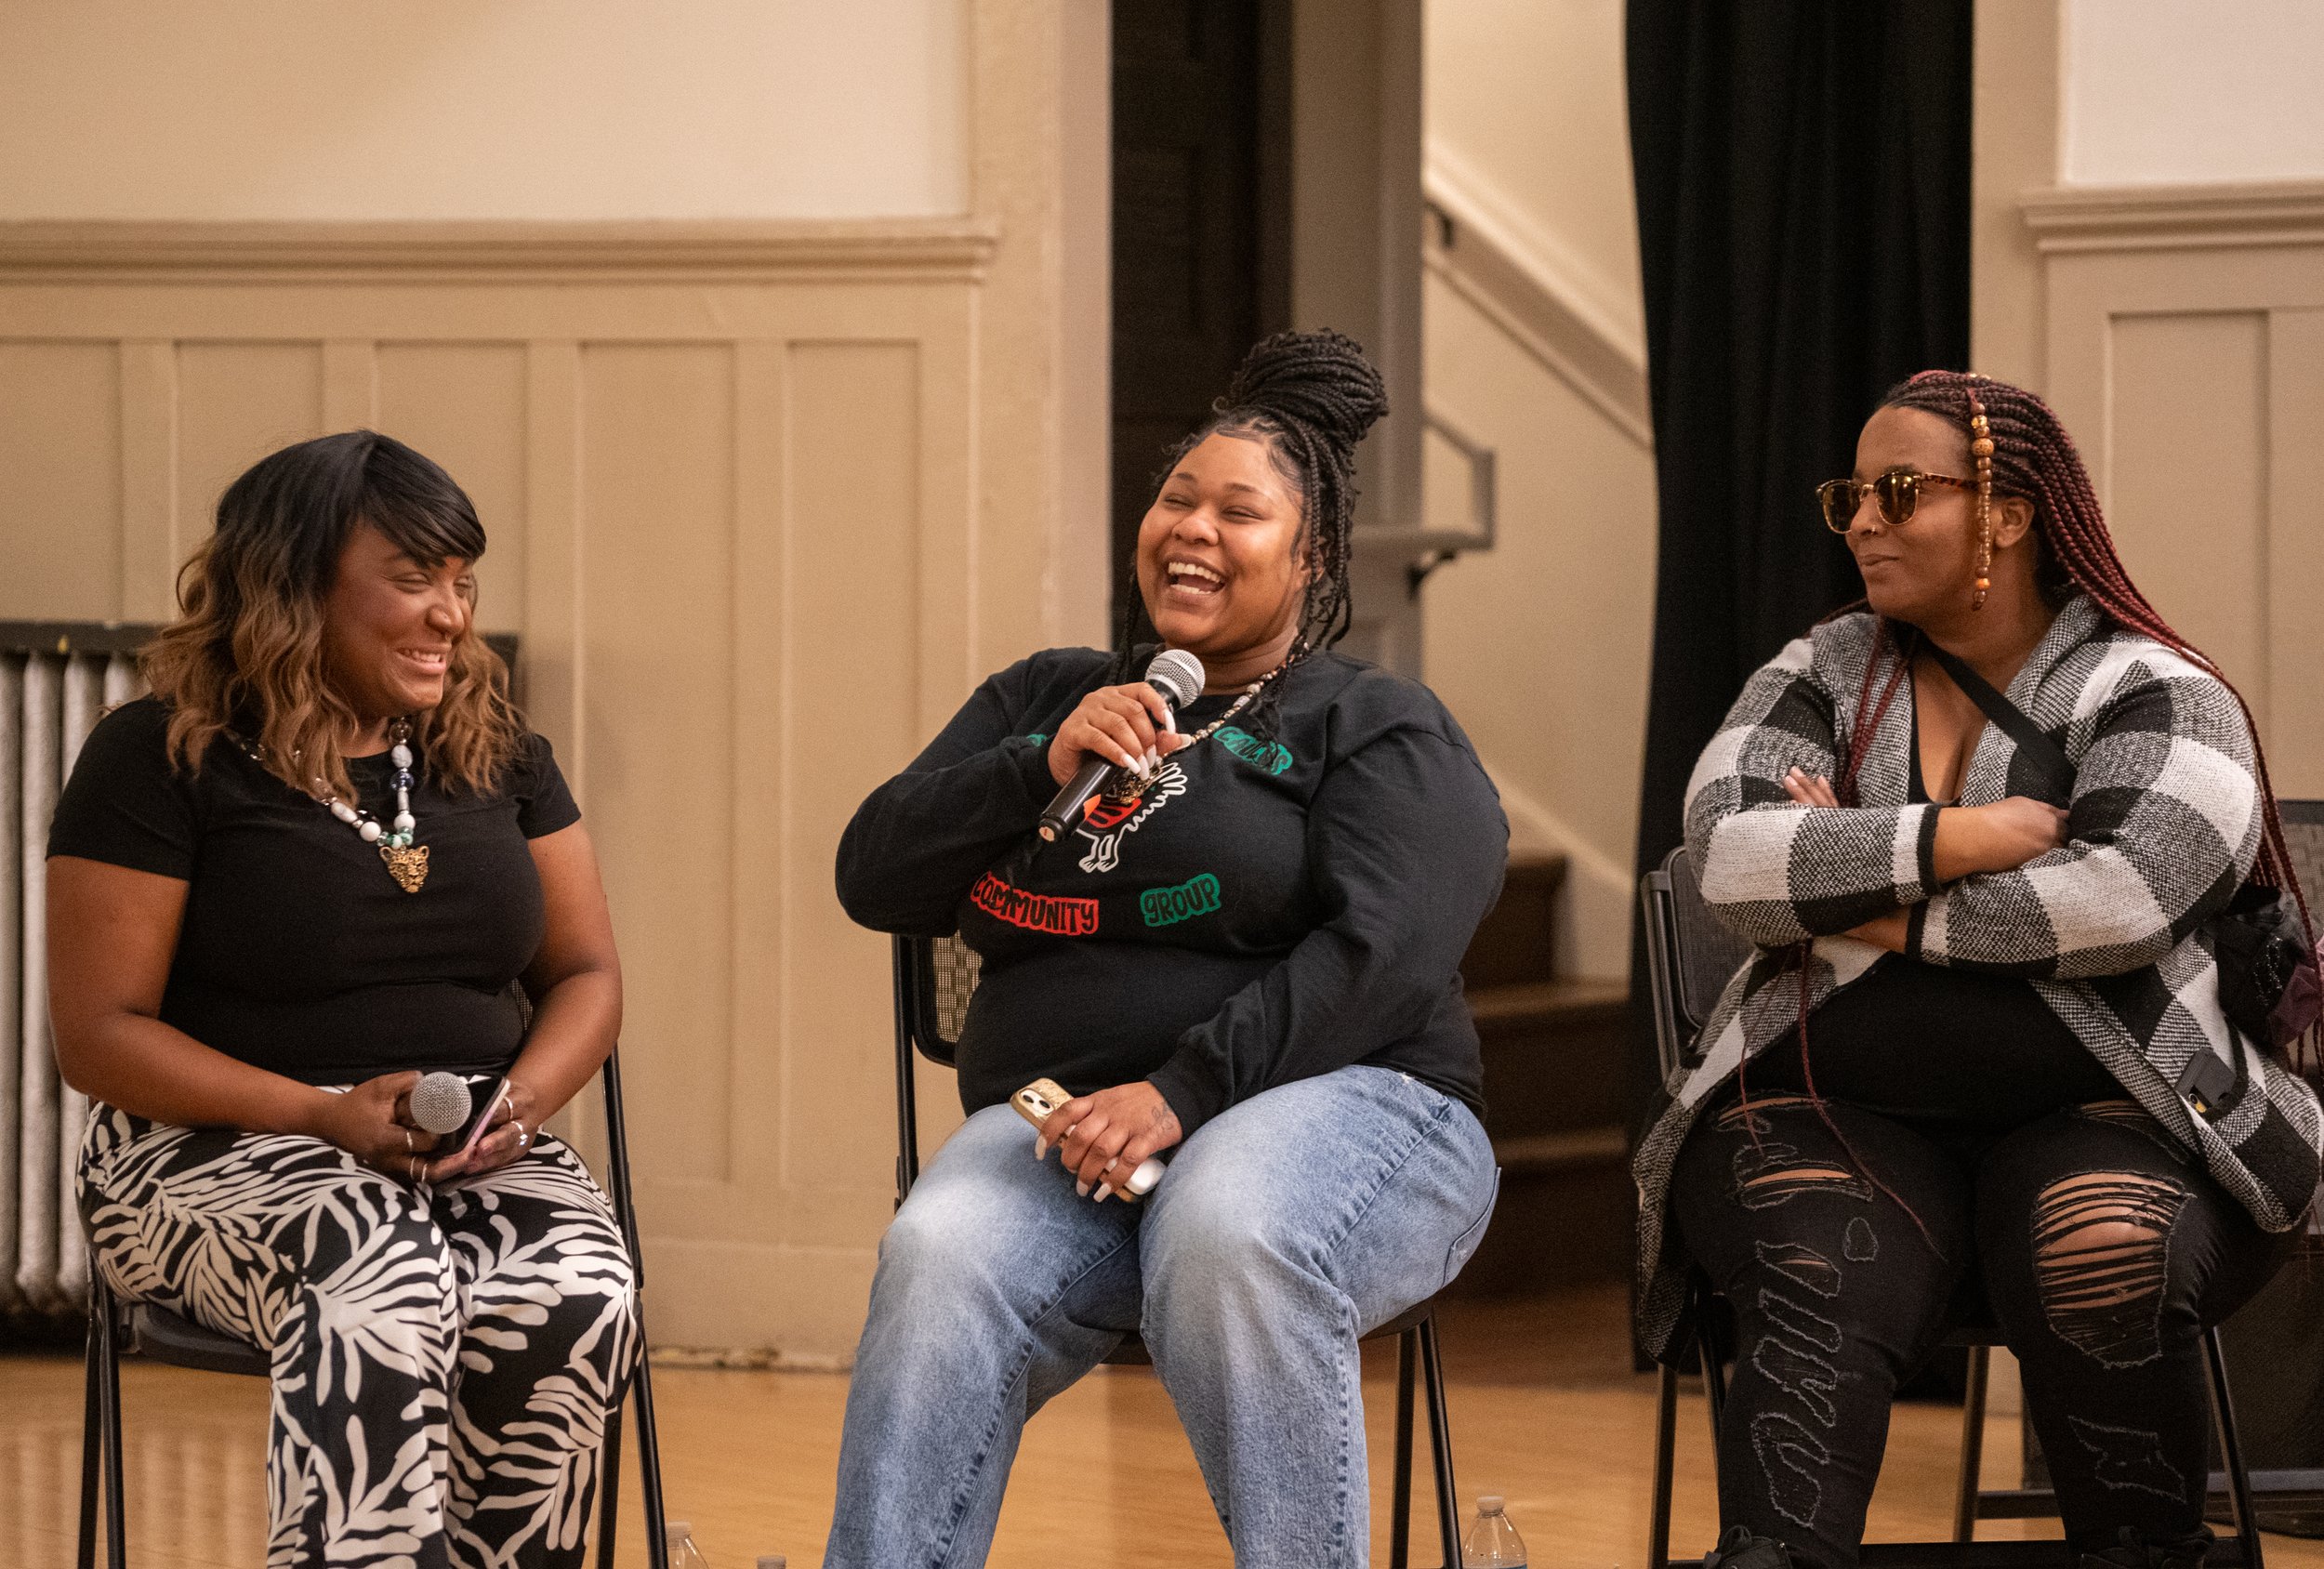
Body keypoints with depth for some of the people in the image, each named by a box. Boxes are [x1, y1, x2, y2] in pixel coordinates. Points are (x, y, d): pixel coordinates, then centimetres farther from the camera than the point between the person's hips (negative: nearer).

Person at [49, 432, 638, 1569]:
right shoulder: (160, 759, -2)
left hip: (475, 1159, 4)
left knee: (578, 1300, -30)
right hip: (214, 1147, -4)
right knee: (385, 1295, -37)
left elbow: (585, 974, 16)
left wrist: (520, 1100, -7)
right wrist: (326, 1114, -17)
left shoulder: (498, 757, 14)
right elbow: (100, 1035, -5)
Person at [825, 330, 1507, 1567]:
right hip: (1061, 1126, 3)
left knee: (1228, 1243, -39)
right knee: (939, 1261, -31)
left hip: (1332, 1103, -3)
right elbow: (874, 878, 15)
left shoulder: (1378, 726, 11)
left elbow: (1379, 953, -6)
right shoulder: (1043, 697, 25)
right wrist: (1043, 768, -2)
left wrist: (1185, 1092, -19)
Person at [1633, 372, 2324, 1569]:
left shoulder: (2153, 696, 5)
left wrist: (1853, 897, -5)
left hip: (2107, 1112, -2)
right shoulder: (1818, 681, 16)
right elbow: (1729, 858, -2)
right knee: (1818, 1286, -31)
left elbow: (2117, 896, -14)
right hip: (1841, 1114, 2)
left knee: (2102, 1257, -34)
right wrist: (1978, 835, -9)